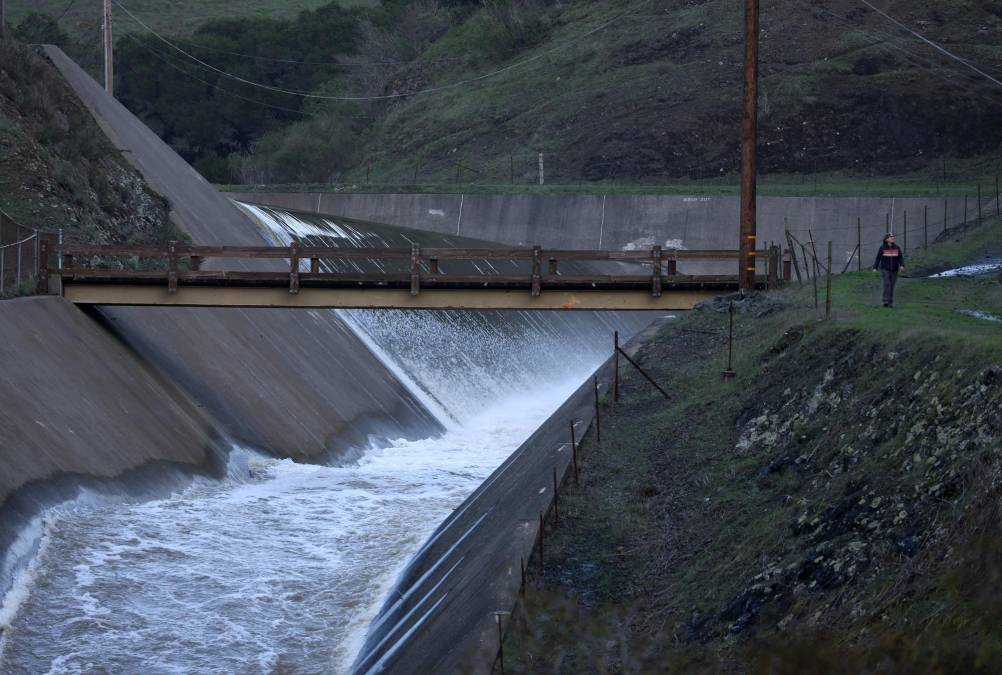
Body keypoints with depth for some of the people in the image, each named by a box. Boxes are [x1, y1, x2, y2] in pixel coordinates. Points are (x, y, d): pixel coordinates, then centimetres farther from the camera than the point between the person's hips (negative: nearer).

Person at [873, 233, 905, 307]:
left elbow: (900, 257, -2)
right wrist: (875, 268, -5)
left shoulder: (896, 247, 1)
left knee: (891, 286, 5)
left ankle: (890, 302, 14)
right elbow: (878, 258, -1)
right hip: (885, 269, -3)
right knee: (887, 283, -19)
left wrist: (902, 265, -18)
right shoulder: (882, 248, -5)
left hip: (894, 270, 3)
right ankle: (886, 301, -20)